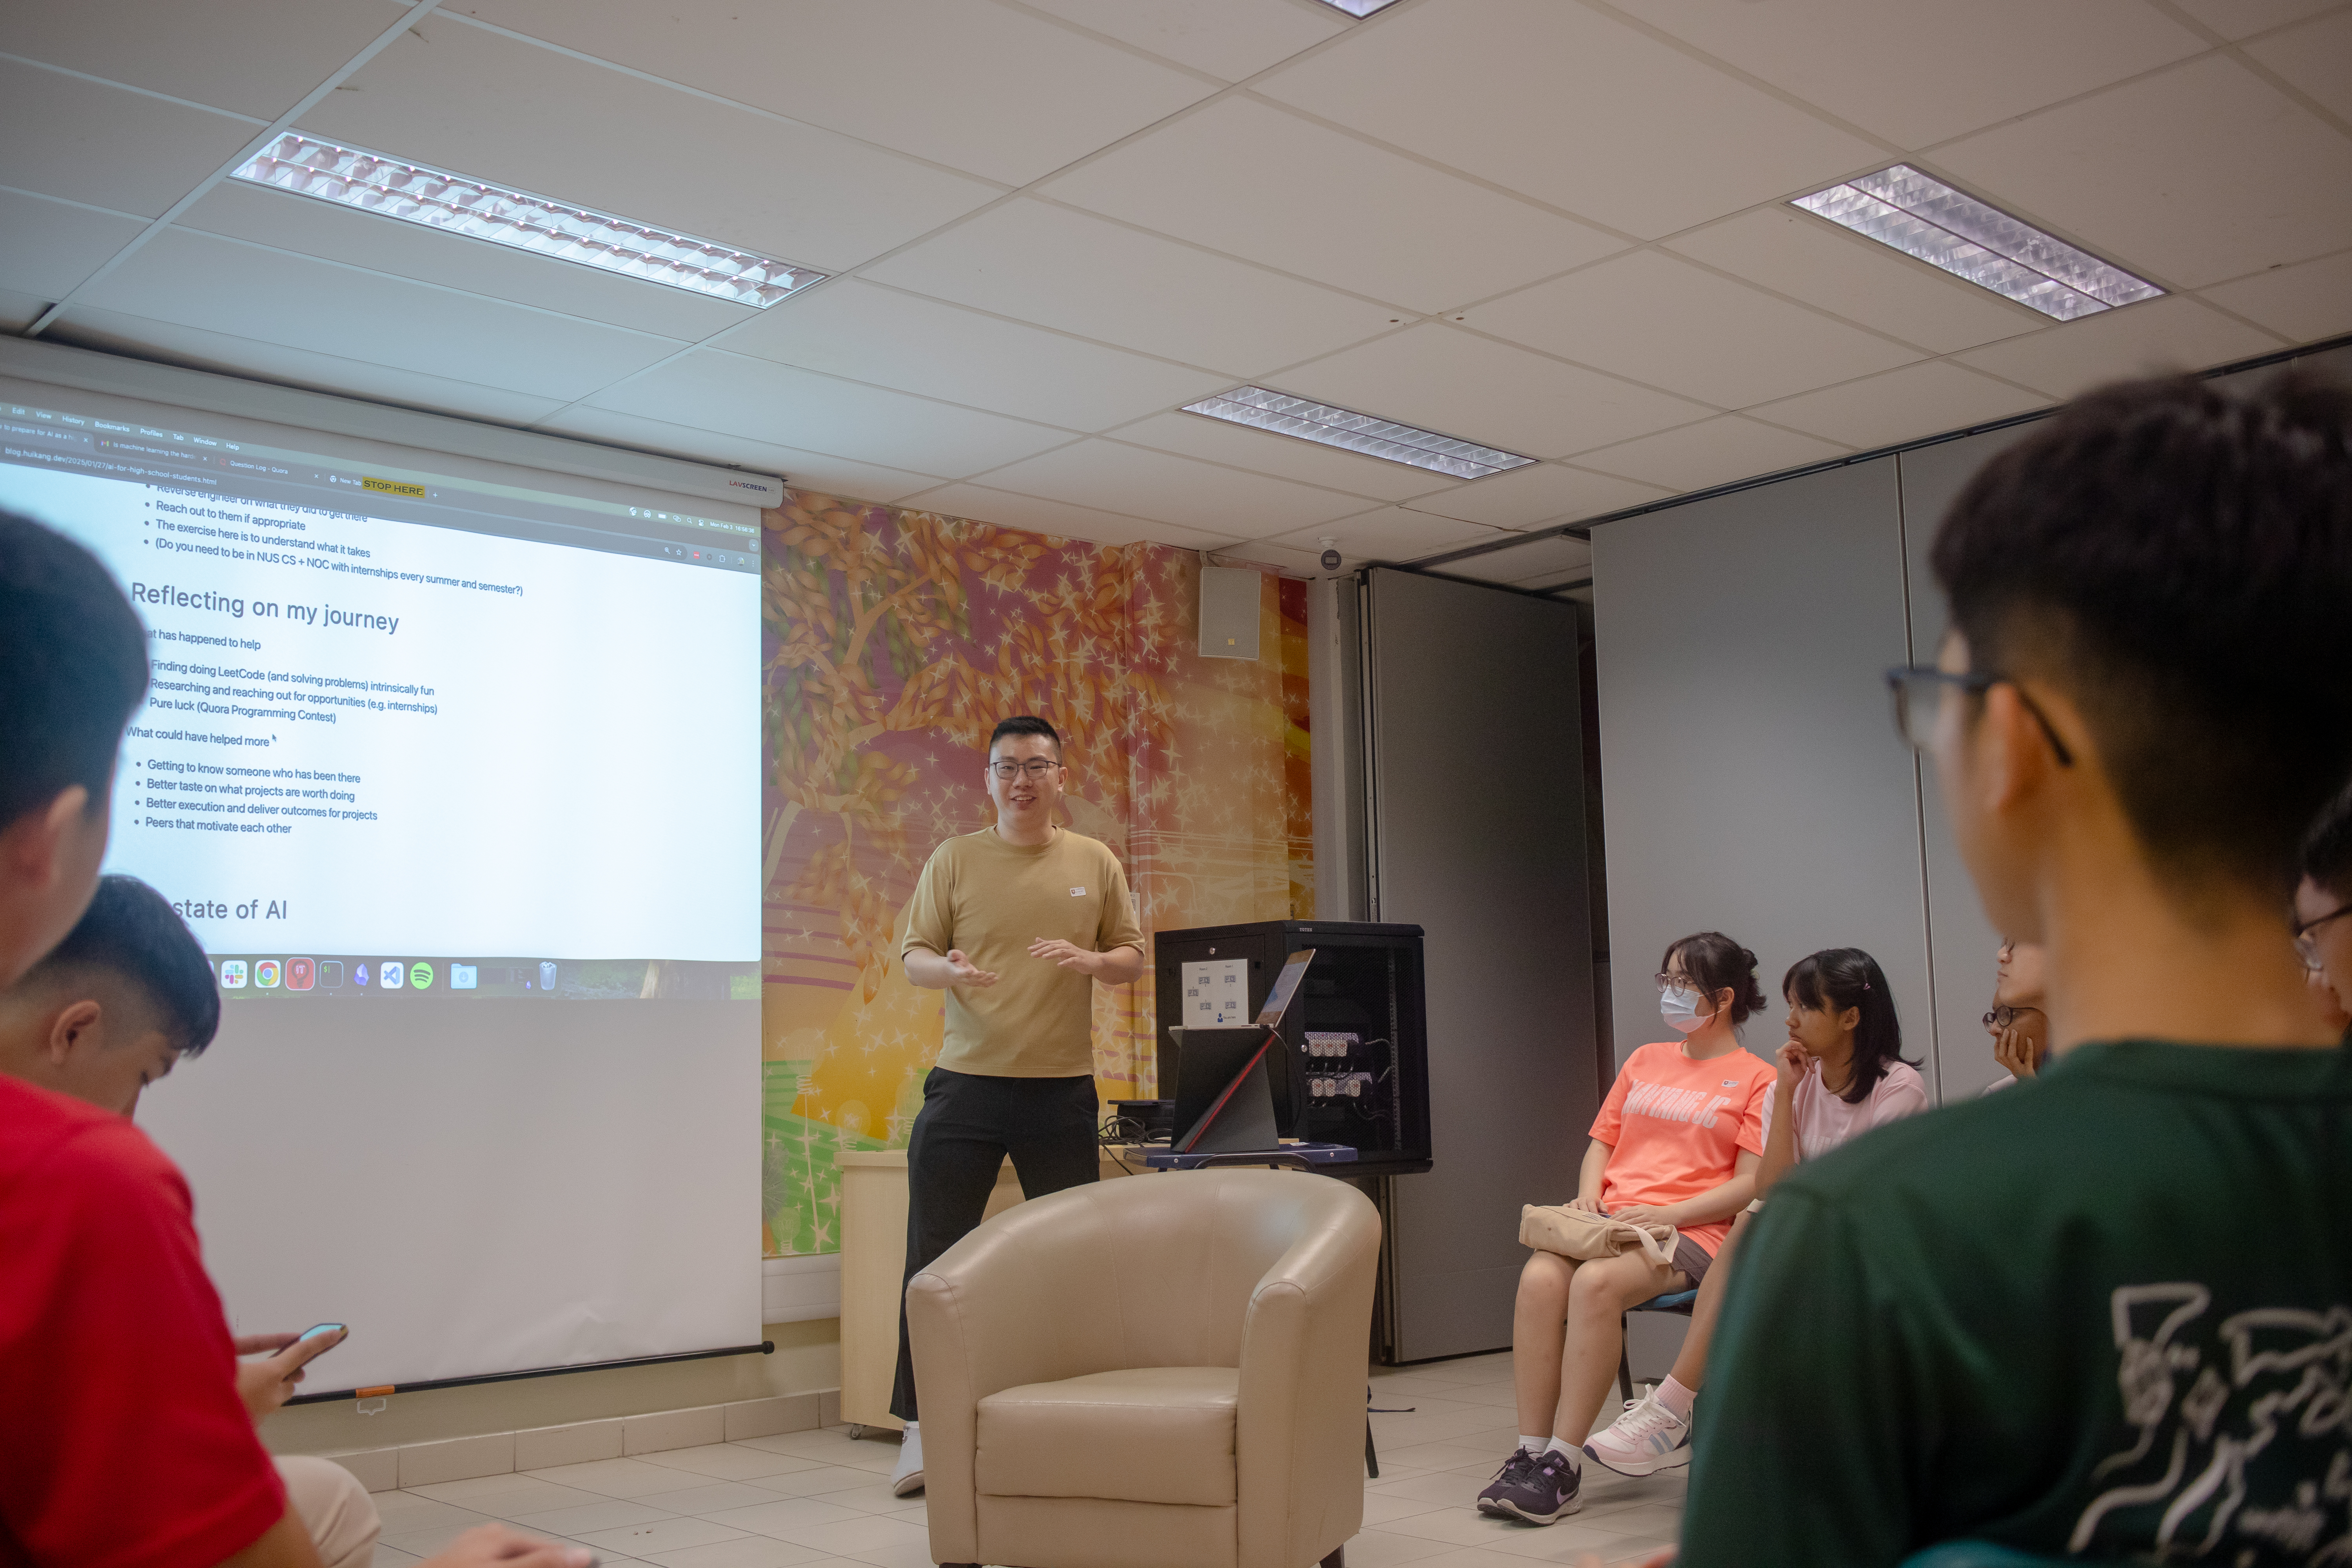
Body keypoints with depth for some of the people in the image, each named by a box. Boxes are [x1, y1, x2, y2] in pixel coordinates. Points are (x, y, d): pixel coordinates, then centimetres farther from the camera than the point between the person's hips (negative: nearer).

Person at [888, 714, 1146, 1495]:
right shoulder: (954, 859, 4)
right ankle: (922, 1425, 8)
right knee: (934, 1256, -1)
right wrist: (948, 969, -18)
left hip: (1062, 1087, 1)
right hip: (967, 1080, -1)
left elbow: (1132, 958, 11)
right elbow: (912, 954, 5)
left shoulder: (1096, 863, 9)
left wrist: (1086, 960, -11)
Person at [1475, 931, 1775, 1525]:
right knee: (1540, 1278, -28)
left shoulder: (1756, 1081, 6)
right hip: (1610, 1222, 5)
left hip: (1689, 1231, -5)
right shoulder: (1645, 1060, 25)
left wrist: (1667, 1212, -15)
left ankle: (1564, 1467, -31)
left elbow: (1751, 1184, -3)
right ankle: (1529, 1454, -26)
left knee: (1596, 1282, -35)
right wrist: (1590, 1193, 3)